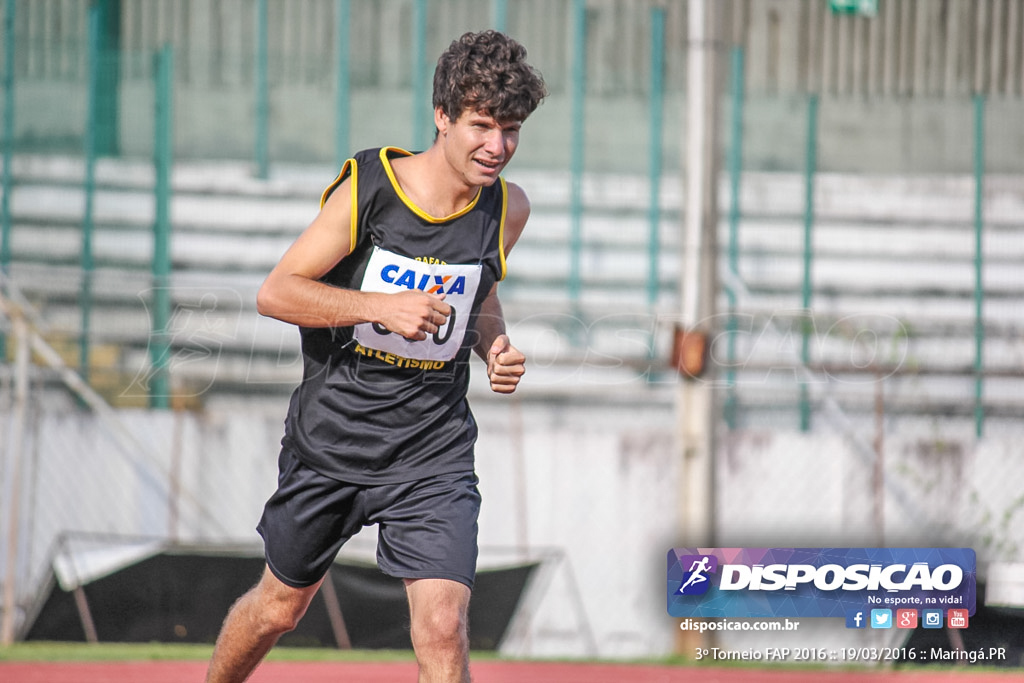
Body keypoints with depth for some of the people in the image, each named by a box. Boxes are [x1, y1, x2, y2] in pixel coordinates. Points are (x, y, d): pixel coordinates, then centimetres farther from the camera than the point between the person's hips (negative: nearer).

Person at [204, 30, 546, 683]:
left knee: (443, 629, -17)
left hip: (433, 453, 1)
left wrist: (496, 349, -4)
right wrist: (381, 307, -26)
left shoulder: (508, 208, -4)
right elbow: (275, 292, -13)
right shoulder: (366, 188, -16)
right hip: (331, 437, -1)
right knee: (279, 606, 18)